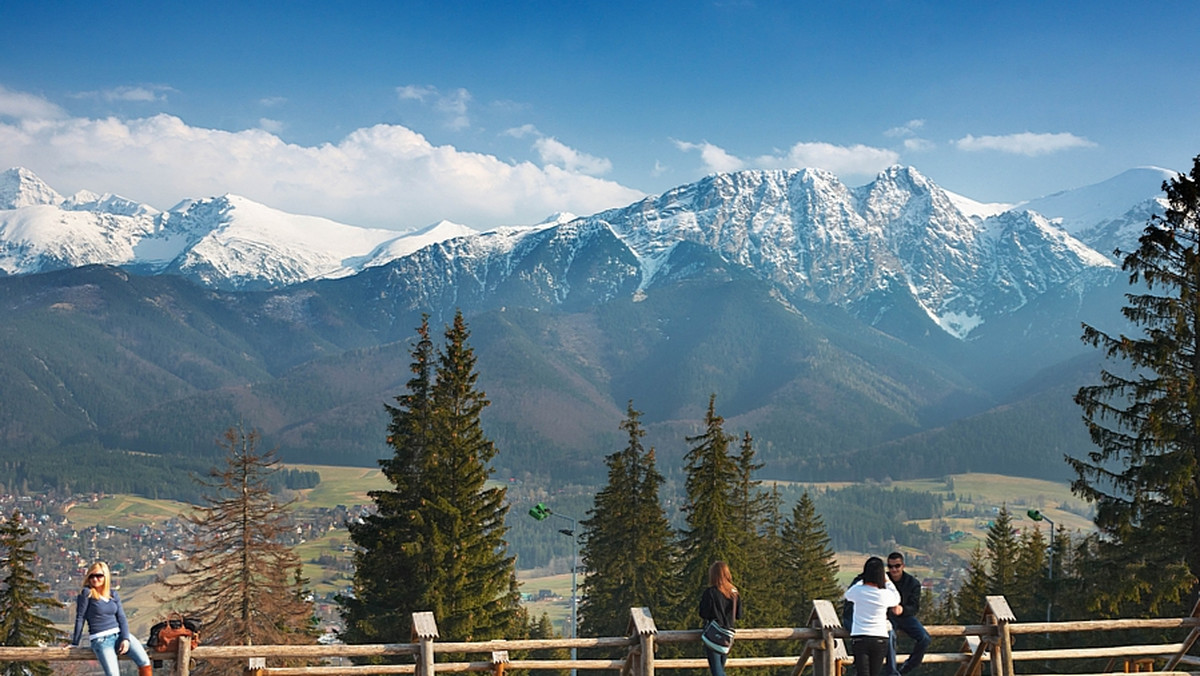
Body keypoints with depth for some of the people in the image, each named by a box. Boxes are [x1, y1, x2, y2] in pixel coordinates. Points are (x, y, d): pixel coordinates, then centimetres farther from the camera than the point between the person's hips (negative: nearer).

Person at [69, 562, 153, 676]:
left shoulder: (113, 594, 11)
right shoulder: (87, 593, -3)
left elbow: (122, 618, 8)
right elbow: (80, 618, -1)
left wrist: (126, 639, -7)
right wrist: (75, 643, 2)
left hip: (119, 634, 5)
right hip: (101, 640, -4)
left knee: (145, 662, -15)